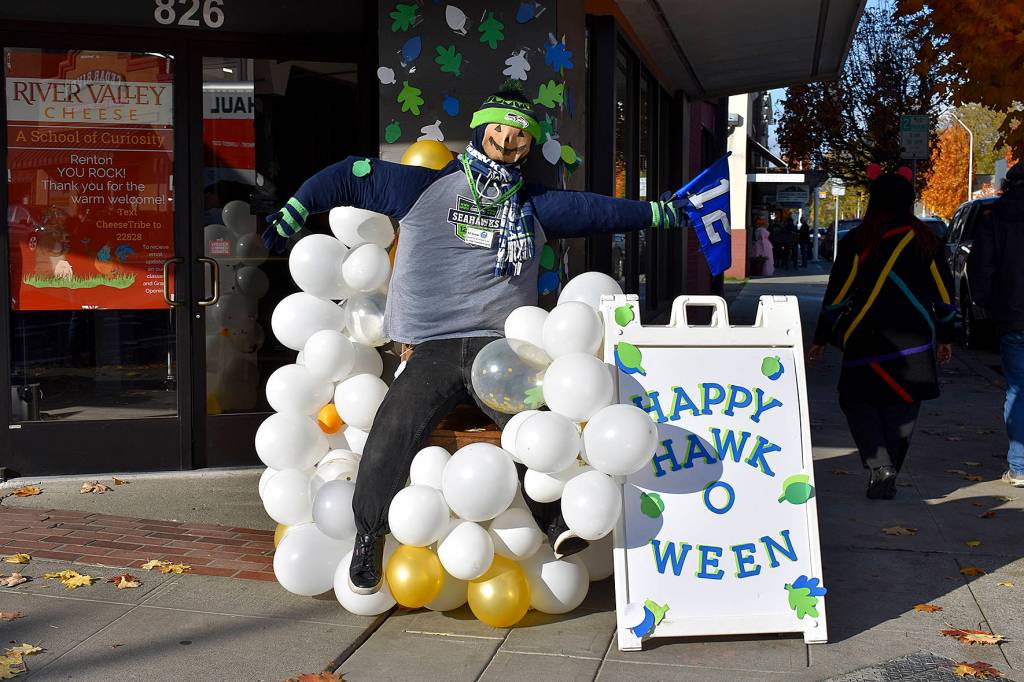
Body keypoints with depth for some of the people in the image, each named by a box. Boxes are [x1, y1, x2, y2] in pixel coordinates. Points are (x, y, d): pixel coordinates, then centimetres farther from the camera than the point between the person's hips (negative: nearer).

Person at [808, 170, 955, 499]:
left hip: (865, 341, -3)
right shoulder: (926, 241, 4)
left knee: (858, 402, 9)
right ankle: (887, 477, 14)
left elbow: (836, 296, -3)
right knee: (901, 410, 12)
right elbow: (945, 295, 10)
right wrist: (945, 338, 21)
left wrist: (820, 340, 5)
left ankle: (879, 467, -10)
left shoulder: (857, 241, -4)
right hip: (915, 344, 3)